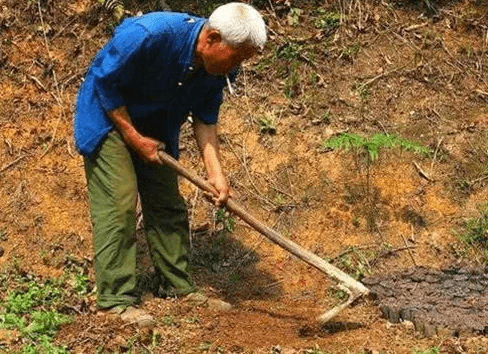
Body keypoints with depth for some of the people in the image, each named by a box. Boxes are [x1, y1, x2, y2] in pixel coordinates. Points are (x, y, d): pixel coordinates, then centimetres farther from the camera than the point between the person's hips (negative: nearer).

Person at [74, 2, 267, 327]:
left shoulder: (221, 67, -15)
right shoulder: (150, 35, -36)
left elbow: (205, 119, -4)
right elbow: (105, 81, -25)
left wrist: (216, 173, -16)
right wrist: (133, 137, -21)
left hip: (156, 126, 7)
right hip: (108, 116, -7)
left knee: (167, 203, 8)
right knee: (119, 203, -14)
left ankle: (180, 286, 19)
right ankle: (116, 298, -10)